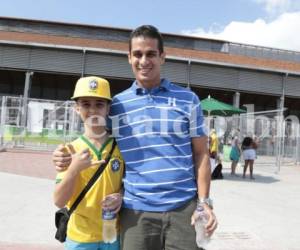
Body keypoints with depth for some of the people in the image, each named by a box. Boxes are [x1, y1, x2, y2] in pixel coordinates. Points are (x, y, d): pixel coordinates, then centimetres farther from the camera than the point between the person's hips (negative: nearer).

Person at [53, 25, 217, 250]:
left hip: (184, 209, 0)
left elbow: (201, 154, 3)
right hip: (136, 212, 1)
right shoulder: (116, 105, 5)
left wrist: (204, 201, -5)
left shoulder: (188, 99, 3)